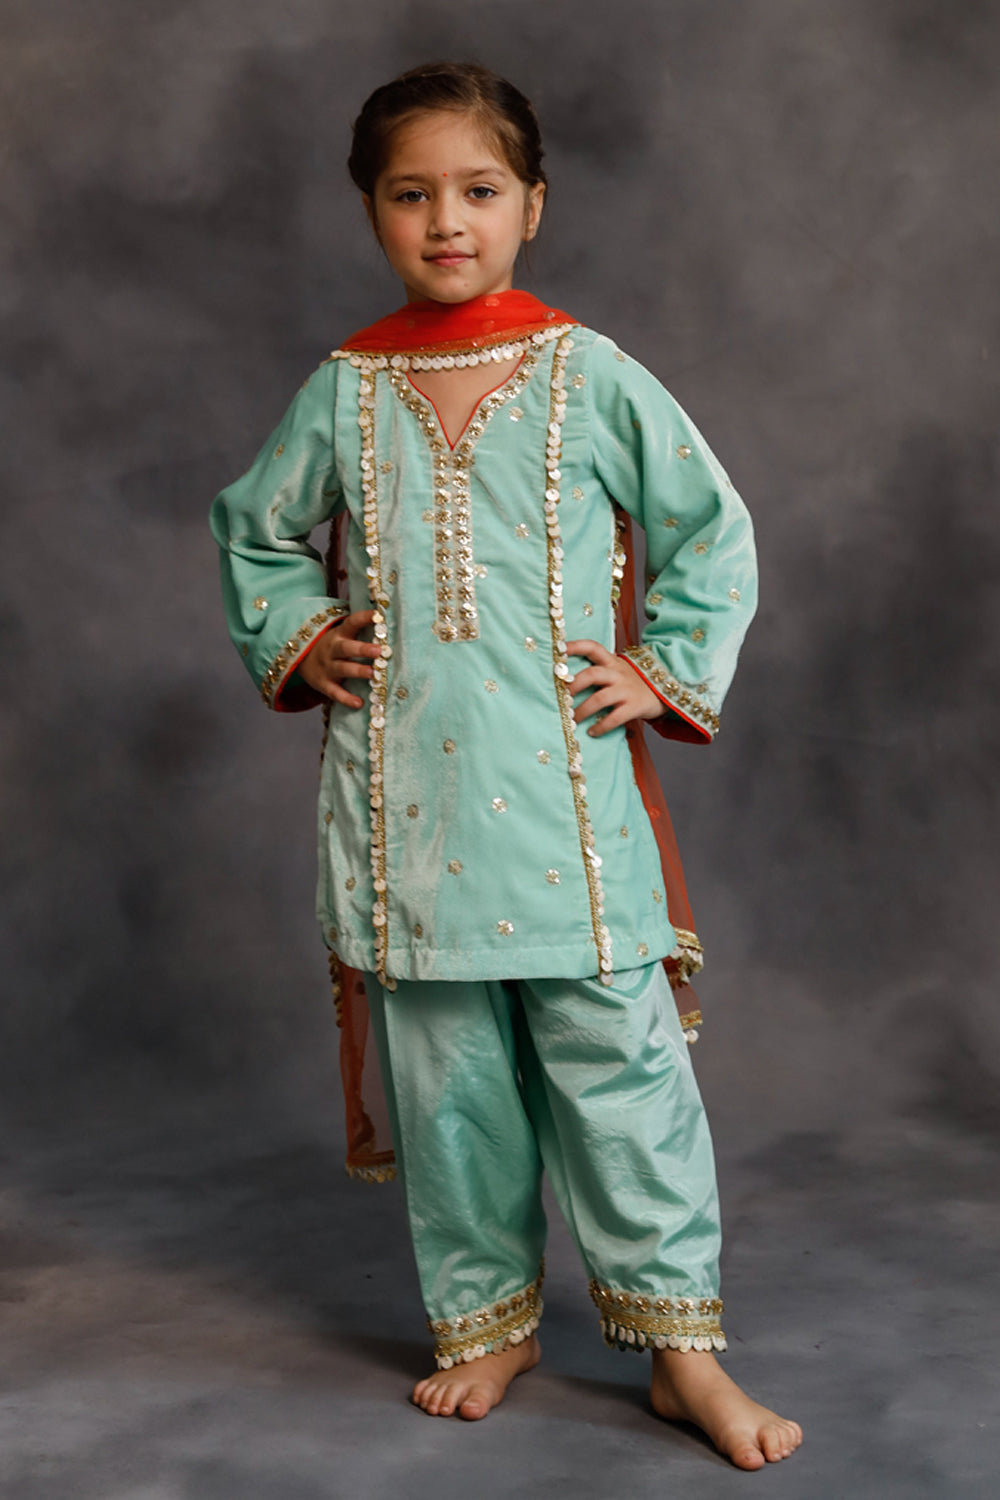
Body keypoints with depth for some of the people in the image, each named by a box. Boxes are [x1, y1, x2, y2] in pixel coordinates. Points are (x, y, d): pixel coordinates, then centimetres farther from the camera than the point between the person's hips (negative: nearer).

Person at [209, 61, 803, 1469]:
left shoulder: (592, 378, -1)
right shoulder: (343, 391, 5)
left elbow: (717, 530, 8)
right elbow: (254, 528, 21)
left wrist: (664, 671, 1)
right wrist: (296, 639, 8)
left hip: (564, 791, -2)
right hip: (404, 807, 2)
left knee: (617, 1063, -1)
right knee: (446, 1077, 10)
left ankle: (684, 1346, 13)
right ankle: (487, 1319, 28)